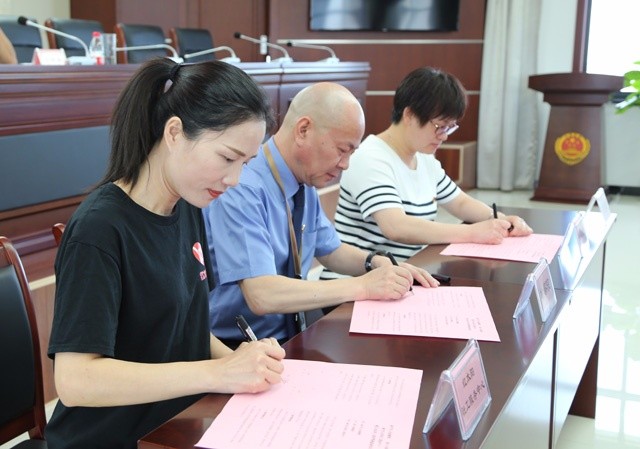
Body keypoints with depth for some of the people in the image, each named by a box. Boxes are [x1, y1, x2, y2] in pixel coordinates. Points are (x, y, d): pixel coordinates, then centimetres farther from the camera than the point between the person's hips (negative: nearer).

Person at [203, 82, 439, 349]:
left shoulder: (305, 185, 4)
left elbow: (330, 251, 18)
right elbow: (262, 295, -30)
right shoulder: (241, 190, -22)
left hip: (292, 336, 8)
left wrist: (379, 265, -2)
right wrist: (363, 286, -25)